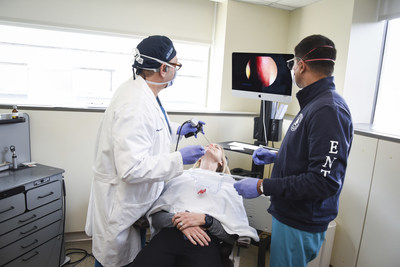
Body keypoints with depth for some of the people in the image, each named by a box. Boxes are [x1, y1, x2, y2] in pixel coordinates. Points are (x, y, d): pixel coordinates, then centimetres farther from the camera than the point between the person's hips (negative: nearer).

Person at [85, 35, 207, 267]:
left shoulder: (141, 91, 1)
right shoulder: (134, 106, -31)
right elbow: (132, 168, -33)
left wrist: (177, 130, 7)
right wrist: (179, 159, -27)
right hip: (121, 206, -9)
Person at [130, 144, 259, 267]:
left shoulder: (229, 185, 22)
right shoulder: (179, 176, 24)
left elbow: (233, 234, 10)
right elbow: (156, 216, 14)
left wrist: (205, 219, -8)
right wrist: (175, 218, -8)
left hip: (205, 240, -1)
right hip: (169, 234, 2)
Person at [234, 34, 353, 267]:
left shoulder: (329, 110, -24)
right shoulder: (317, 102, 8)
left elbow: (325, 181, -28)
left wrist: (263, 186, -24)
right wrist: (277, 157, 18)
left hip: (301, 224, -9)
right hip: (291, 214, 9)